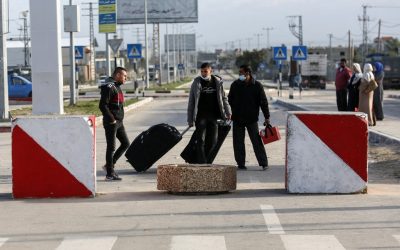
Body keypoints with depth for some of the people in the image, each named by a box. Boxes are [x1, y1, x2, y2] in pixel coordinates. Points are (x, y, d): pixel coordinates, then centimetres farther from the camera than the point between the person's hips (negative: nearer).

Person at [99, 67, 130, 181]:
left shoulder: (117, 86, 16)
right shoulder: (108, 87, -16)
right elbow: (102, 105, -23)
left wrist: (119, 119, 14)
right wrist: (111, 119, -19)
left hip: (119, 122, 10)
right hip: (111, 122, -10)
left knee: (125, 143, 12)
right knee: (111, 147, -3)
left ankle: (109, 165, 19)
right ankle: (110, 174, 5)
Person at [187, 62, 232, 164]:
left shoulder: (217, 82, 6)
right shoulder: (196, 83, -1)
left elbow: (223, 98, 15)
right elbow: (191, 102, 1)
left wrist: (228, 112, 5)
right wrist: (190, 120, -3)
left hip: (213, 116, 3)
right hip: (200, 116, -3)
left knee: (213, 140, 5)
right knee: (201, 141, -5)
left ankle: (206, 160, 23)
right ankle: (201, 163, -4)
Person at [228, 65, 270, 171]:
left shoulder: (257, 85, -2)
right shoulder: (235, 85, 4)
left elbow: (263, 102, 0)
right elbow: (230, 100, 13)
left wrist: (267, 117, -3)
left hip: (252, 119, -3)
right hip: (237, 118, 3)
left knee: (257, 141, -4)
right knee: (238, 142, 4)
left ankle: (263, 163, -1)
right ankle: (240, 163, 12)